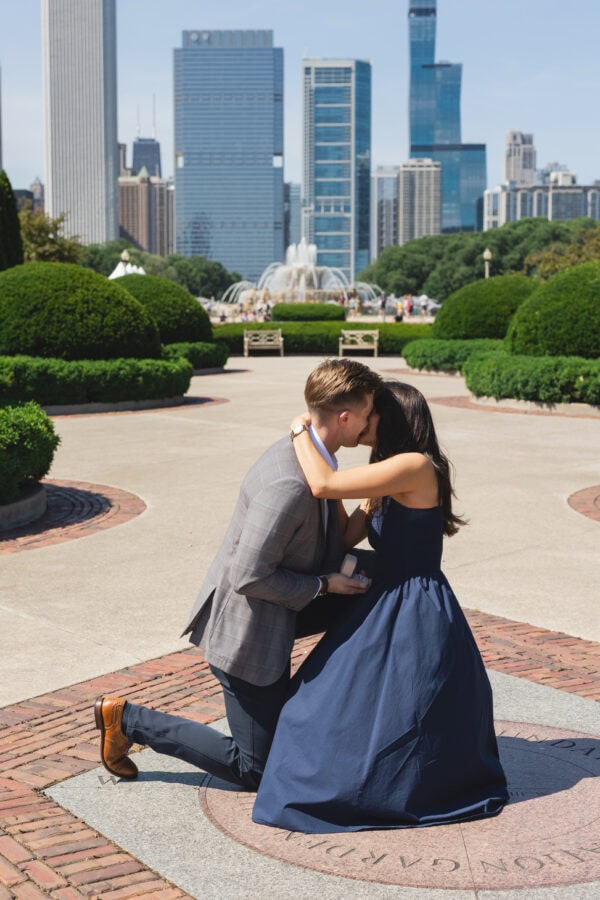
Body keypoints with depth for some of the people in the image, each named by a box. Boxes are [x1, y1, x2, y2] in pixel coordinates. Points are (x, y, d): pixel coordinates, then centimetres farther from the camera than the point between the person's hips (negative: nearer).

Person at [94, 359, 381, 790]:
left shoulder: (305, 453, -1)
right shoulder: (289, 484, -32)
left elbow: (322, 547, 14)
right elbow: (249, 577, -28)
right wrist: (324, 585, -17)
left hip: (277, 608, 9)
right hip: (248, 629, -9)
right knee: (254, 768, 5)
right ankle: (126, 718, 11)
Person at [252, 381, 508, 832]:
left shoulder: (415, 466, -19)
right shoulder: (385, 484, 12)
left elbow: (323, 486, -27)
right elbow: (344, 538, 7)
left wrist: (300, 433, -9)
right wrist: (317, 453, 6)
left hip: (414, 616, -10)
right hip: (388, 608, 10)